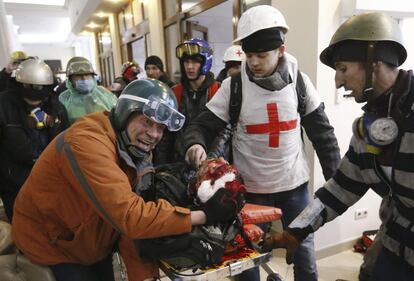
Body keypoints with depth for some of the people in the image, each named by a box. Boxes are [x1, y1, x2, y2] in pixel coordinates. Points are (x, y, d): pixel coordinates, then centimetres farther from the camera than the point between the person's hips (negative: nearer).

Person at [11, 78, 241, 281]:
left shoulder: (134, 149, -9)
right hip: (48, 239, -6)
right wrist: (205, 215, -38)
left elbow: (134, 217, -12)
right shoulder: (87, 141, -34)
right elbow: (129, 216, -41)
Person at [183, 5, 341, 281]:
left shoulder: (299, 81, -4)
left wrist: (335, 178, 2)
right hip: (250, 185, -1)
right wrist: (196, 145, -31)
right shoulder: (232, 86, -9)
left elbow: (322, 132, 2)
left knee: (303, 244, 19)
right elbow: (203, 125, -7)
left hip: (295, 182, 2)